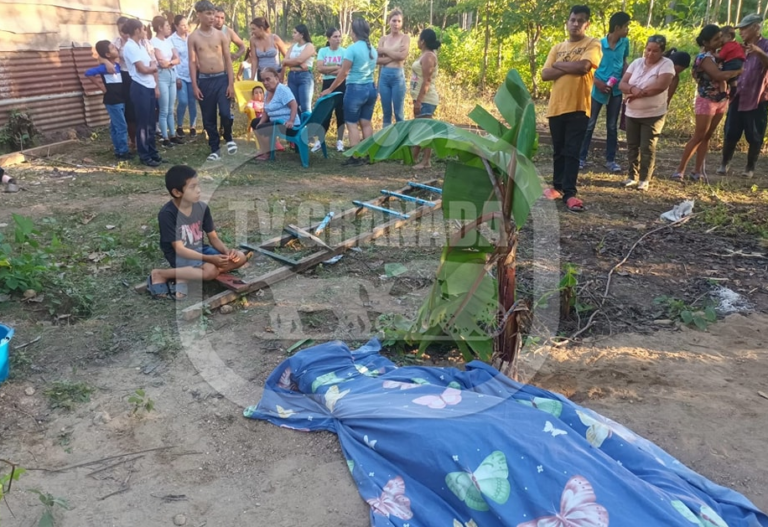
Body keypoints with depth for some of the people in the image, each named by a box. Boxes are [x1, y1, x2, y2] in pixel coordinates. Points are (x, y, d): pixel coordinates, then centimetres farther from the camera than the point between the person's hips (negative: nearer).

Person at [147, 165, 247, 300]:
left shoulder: (202, 208, -3)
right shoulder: (167, 214, -20)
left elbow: (213, 238, 2)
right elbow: (179, 249, -22)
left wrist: (227, 251, -19)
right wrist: (209, 258, -31)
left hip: (199, 250, 7)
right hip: (178, 256, -7)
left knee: (240, 258, -11)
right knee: (211, 270, -34)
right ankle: (160, 274, -15)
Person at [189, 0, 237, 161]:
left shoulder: (221, 35, 3)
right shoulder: (193, 37, 1)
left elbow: (228, 60, 2)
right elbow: (192, 62, 1)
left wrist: (231, 83, -5)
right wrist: (195, 85, -6)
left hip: (222, 78, -1)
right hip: (204, 80, 1)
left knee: (225, 112, -15)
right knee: (208, 118, 5)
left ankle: (228, 138, 14)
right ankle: (215, 149, 17)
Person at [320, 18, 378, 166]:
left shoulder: (352, 49, -12)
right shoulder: (373, 50, 11)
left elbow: (343, 73, -12)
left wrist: (330, 89, -4)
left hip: (355, 89, -7)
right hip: (371, 88, 7)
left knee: (352, 123, -1)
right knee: (366, 123, 11)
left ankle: (355, 157, -3)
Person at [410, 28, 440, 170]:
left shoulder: (428, 56, -13)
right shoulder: (425, 55, 17)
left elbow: (427, 81, -20)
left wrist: (419, 101, -23)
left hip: (425, 100, -11)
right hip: (422, 98, 11)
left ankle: (426, 161, -5)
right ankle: (414, 157, 22)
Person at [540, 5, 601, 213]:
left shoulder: (592, 44, 2)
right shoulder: (557, 48, 14)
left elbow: (583, 66, -17)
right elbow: (545, 75, 3)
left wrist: (558, 64, -3)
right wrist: (569, 68, -9)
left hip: (578, 107, -4)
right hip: (556, 106, 4)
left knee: (572, 152, -5)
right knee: (558, 150, 11)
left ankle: (570, 193, -5)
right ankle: (557, 186, 22)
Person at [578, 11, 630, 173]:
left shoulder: (625, 42, 0)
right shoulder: (599, 44, -12)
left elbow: (624, 63, 13)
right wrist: (598, 82, -18)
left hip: (616, 90, 4)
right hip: (598, 90, -3)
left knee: (612, 126, 8)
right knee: (589, 124, 2)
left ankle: (610, 160, 15)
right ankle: (581, 157, 10)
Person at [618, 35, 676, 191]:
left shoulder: (666, 64, -9)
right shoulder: (636, 63, 5)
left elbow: (660, 86, -23)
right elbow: (622, 84, -1)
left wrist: (637, 93, -16)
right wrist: (633, 88, -22)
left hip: (653, 114, -5)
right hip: (632, 113, 5)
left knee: (647, 148, -2)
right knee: (632, 146, 10)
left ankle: (645, 179, 8)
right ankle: (633, 176, 21)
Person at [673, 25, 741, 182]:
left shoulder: (714, 55, 10)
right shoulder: (704, 57, -19)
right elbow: (719, 75, -32)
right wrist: (740, 71, -25)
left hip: (721, 101, 8)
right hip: (706, 101, -8)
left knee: (706, 137, 9)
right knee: (698, 137, -6)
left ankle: (698, 171, 14)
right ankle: (680, 170, 1)